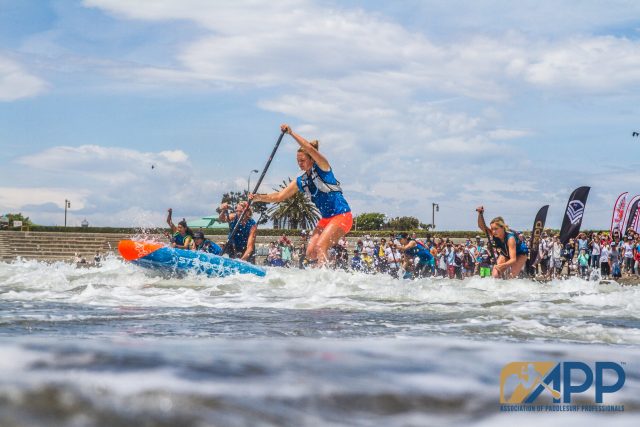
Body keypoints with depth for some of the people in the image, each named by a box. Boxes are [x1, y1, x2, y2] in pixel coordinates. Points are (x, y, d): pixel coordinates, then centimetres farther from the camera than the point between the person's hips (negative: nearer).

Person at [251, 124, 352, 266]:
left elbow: (310, 149, -25)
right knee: (311, 253, 0)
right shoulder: (301, 182, 11)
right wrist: (259, 197, -2)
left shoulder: (322, 167, -8)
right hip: (326, 219, 9)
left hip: (342, 216, -9)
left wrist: (291, 133, -25)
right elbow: (279, 196, 12)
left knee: (319, 247, -21)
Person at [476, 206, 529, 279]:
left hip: (520, 253, -6)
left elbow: (513, 259, -44)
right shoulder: (495, 234, -24)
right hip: (506, 253, 6)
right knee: (495, 275, -12)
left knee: (512, 277, -24)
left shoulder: (510, 238, -40)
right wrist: (480, 214, -47)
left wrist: (501, 266, -60)